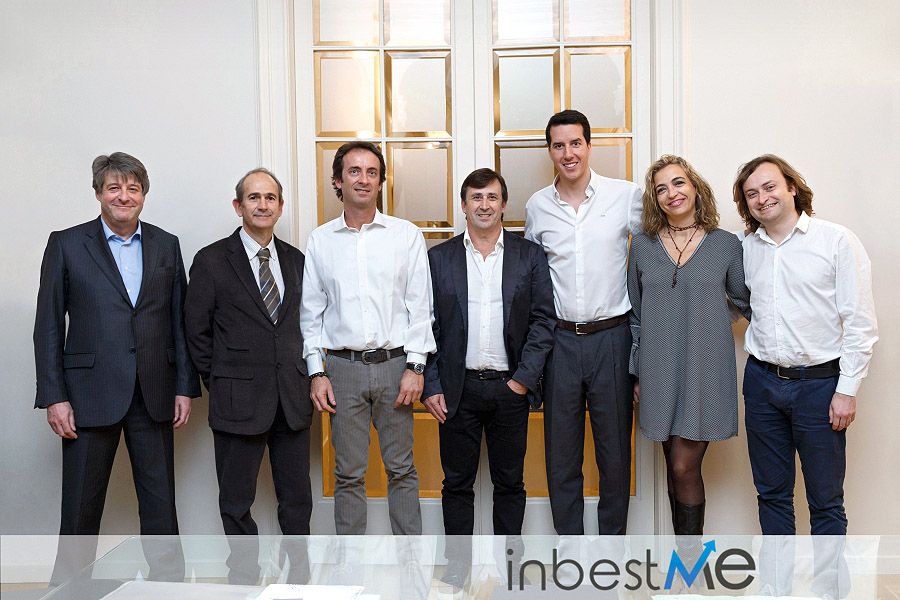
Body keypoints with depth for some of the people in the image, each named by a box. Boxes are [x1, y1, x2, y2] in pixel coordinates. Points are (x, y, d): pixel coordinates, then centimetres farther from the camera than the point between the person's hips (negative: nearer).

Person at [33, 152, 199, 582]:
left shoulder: (166, 246, 9)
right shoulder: (66, 244, 1)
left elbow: (179, 321, 9)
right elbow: (48, 326, 0)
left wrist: (185, 387, 4)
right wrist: (54, 397, -6)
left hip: (154, 396, 2)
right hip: (90, 394, -2)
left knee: (160, 503, 9)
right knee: (81, 506, 7)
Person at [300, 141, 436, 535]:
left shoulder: (407, 235, 3)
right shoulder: (320, 240, 6)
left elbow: (419, 306, 0)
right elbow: (311, 311, 7)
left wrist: (415, 367, -7)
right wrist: (316, 372, 0)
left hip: (394, 364, -1)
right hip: (343, 368, 1)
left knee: (402, 469, 7)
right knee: (348, 473, 8)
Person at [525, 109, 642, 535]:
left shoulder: (626, 195, -3)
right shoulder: (537, 206, 5)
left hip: (611, 336, -2)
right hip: (559, 339, 2)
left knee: (614, 446, 8)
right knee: (561, 448, 9)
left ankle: (612, 539, 24)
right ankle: (569, 540, 24)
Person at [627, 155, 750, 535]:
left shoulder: (726, 244, 1)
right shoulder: (642, 246, 6)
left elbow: (746, 302, 12)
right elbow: (635, 314, 10)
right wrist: (636, 372, 8)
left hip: (706, 371, -2)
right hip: (659, 372, 2)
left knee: (684, 467, -6)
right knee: (675, 467, 10)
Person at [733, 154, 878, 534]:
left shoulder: (837, 241, -6)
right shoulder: (747, 249, 6)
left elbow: (860, 324, -7)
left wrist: (847, 389, -10)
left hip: (819, 382, -4)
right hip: (762, 382, 4)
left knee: (825, 499, 6)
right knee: (771, 492, 14)